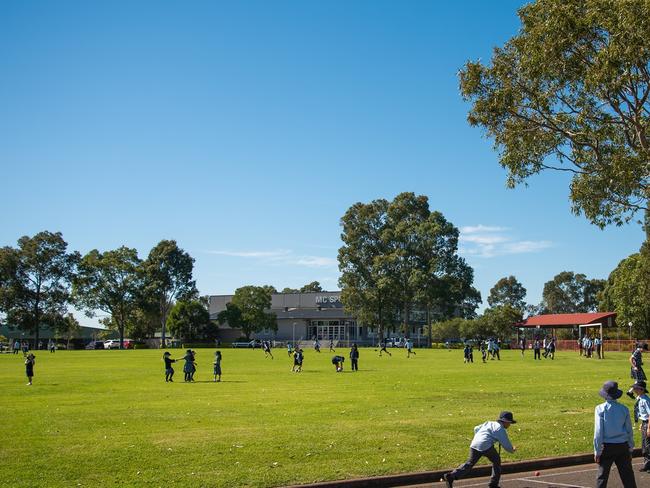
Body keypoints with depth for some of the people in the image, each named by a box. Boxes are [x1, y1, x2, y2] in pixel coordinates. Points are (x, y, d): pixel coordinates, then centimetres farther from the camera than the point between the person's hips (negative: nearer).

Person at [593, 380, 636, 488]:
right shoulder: (624, 409, 0)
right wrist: (630, 450, 17)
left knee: (602, 476, 5)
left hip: (607, 446, -3)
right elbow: (629, 431, 7)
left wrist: (597, 452, -3)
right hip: (623, 446, 3)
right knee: (628, 476, 9)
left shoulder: (600, 409, -8)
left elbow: (598, 431, -9)